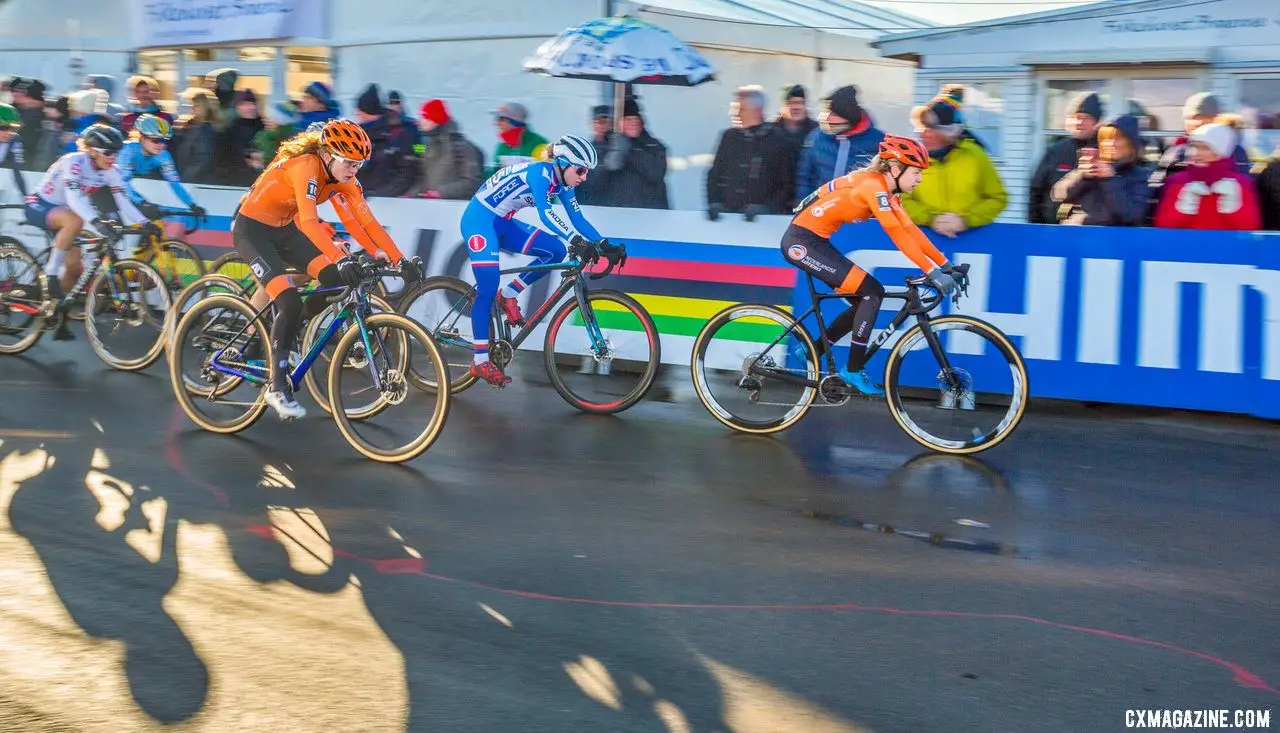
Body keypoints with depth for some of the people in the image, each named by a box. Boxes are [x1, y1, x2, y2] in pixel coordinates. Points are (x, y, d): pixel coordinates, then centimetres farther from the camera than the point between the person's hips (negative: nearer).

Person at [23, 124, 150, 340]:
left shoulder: (110, 171, -8)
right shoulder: (74, 162, -28)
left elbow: (123, 202, -15)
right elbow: (73, 196, -42)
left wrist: (145, 224, -29)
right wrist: (96, 221, -55)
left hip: (61, 210, 7)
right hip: (38, 206, -7)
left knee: (74, 268, -2)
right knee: (75, 220, -38)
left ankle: (58, 322, 13)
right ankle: (50, 273, -25)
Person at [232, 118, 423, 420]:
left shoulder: (342, 177, -8)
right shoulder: (306, 166, -30)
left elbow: (365, 221, -11)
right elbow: (309, 221, -43)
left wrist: (400, 260, -19)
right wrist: (342, 259, -54)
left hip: (283, 229, 8)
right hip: (251, 228, -7)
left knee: (337, 280, -10)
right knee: (290, 303, -21)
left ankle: (284, 333, 13)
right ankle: (277, 387, -10)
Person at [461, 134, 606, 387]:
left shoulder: (561, 182, 2)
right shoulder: (540, 172, -23)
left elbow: (578, 219, 3)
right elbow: (545, 214, -36)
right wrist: (575, 240, -45)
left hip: (503, 223, 9)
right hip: (479, 218, -9)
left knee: (555, 251, -6)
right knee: (488, 287, -16)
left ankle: (508, 294, 5)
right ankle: (480, 361, -13)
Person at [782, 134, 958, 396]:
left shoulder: (886, 190, 9)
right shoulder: (873, 185, -20)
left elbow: (910, 229, 8)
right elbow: (897, 234, -26)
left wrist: (945, 265, 3)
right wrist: (932, 272, -27)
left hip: (814, 241, 10)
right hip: (802, 242, -10)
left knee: (866, 300, 10)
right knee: (872, 292, -12)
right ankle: (854, 372, -4)